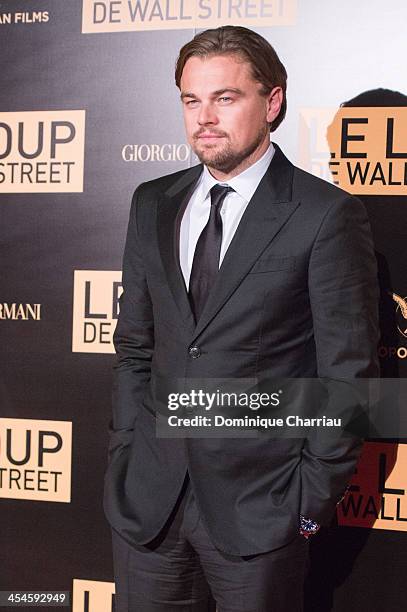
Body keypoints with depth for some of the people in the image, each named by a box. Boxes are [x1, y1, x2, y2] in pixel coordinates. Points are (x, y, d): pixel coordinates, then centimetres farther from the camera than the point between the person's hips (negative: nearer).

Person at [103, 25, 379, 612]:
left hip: (259, 508, -4)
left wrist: (314, 496, -7)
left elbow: (348, 372, -8)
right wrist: (126, 452, 6)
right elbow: (134, 345, 11)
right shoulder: (152, 205, 7)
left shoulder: (327, 216, -9)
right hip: (148, 496, 5)